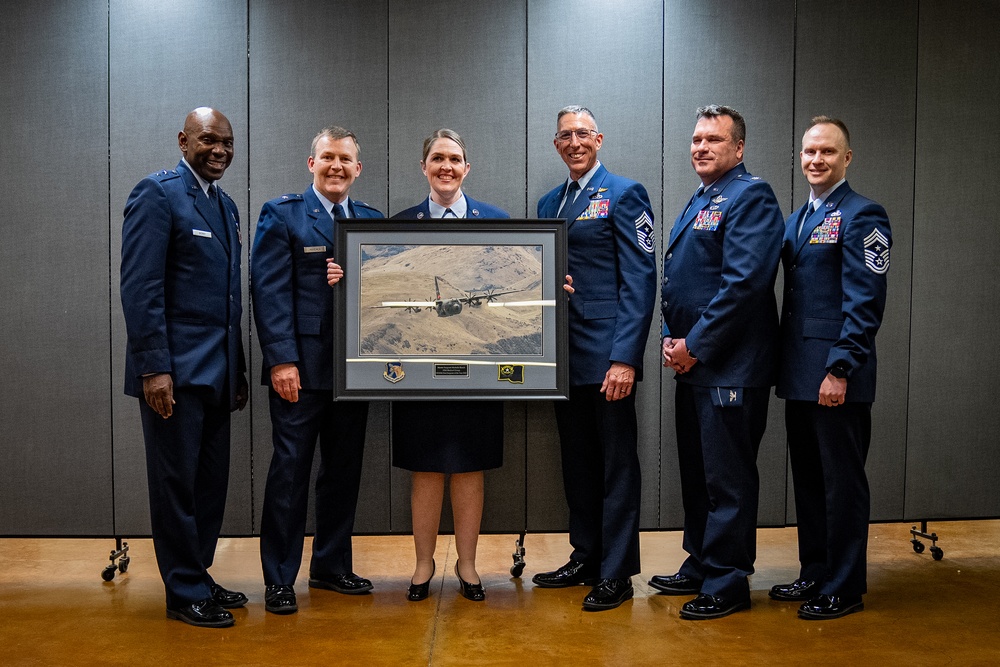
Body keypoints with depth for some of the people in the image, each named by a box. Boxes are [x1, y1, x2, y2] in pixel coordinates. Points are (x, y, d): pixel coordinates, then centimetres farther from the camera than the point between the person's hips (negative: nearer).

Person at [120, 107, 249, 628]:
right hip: (175, 370, -8)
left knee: (211, 483, 13)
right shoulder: (157, 193, -7)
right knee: (177, 483, 3)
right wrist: (154, 368, -19)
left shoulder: (226, 205, 17)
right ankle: (185, 594, 15)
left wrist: (238, 369, 17)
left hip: (216, 370, 8)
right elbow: (139, 287, -14)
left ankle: (198, 578, 27)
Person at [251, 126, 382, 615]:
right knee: (291, 469, 1)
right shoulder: (282, 215, 0)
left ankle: (331, 566, 27)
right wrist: (281, 360, -15)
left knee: (345, 469, 12)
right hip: (301, 368, -5)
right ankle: (279, 579, 13)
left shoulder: (372, 220, 13)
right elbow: (269, 290, -8)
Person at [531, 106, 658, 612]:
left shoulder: (624, 194, -4)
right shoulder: (549, 203, 16)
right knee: (577, 463, 15)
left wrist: (625, 358, -19)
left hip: (606, 354, -7)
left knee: (617, 465, 2)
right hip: (565, 356, 7)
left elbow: (640, 280, -12)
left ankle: (616, 574, 12)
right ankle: (585, 556, 29)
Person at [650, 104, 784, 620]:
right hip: (692, 364, 9)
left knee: (727, 479, 0)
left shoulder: (750, 196, -11)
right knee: (696, 474, 17)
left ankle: (727, 583, 12)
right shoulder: (698, 201, 18)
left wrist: (695, 345, -17)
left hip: (730, 367, -9)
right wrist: (671, 338, 5)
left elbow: (743, 283, -21)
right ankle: (700, 566, 31)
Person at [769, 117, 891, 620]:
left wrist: (839, 369, -19)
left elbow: (865, 302, -15)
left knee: (842, 482, 3)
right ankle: (814, 574, 29)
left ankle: (845, 588, 15)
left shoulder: (861, 215, -8)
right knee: (808, 479, 15)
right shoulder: (796, 220, 17)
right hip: (799, 372, 8)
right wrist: (783, 364, 11)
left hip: (836, 375, -8)